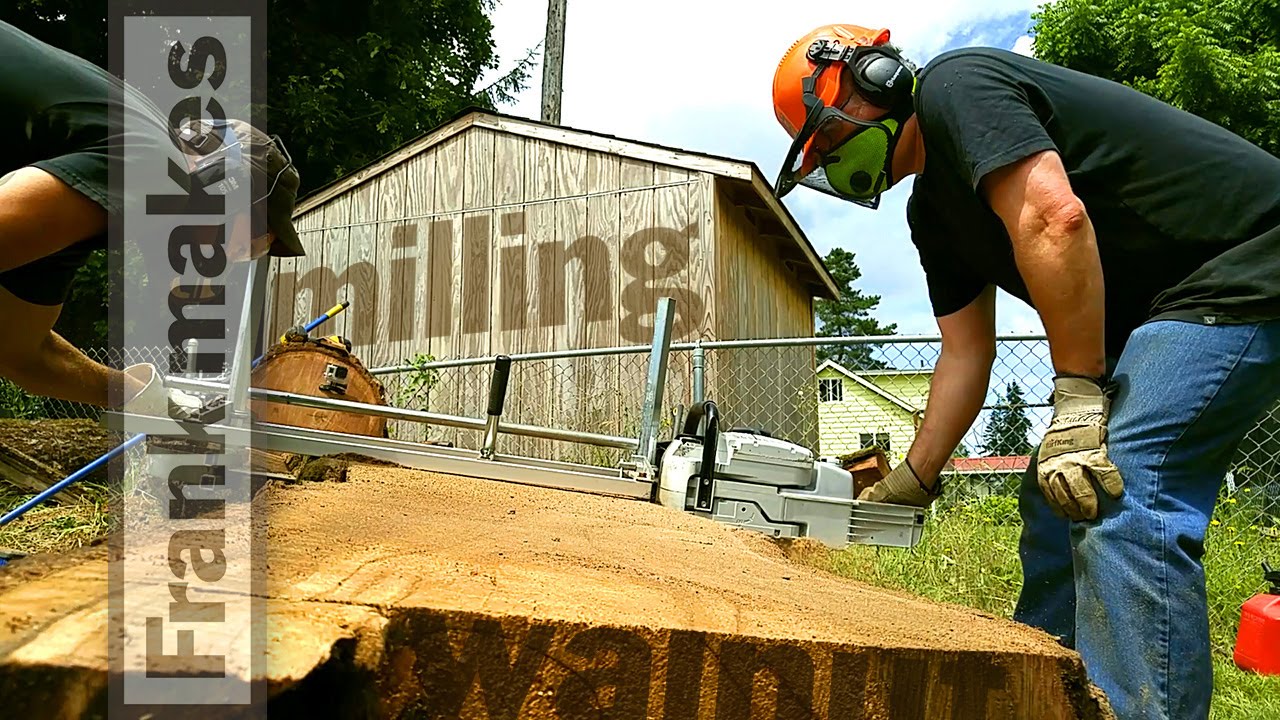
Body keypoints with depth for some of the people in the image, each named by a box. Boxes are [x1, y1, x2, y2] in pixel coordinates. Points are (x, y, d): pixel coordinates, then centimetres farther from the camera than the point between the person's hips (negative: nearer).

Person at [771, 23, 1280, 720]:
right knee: (1059, 499, 10)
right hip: (1149, 315, 10)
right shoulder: (931, 211, 14)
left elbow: (1054, 218, -28)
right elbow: (966, 352, 14)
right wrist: (915, 479, 13)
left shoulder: (955, 85, -14)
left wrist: (1078, 401, -25)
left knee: (1124, 502, -23)